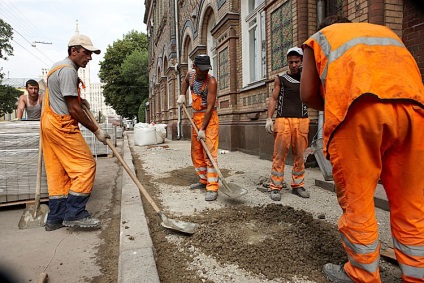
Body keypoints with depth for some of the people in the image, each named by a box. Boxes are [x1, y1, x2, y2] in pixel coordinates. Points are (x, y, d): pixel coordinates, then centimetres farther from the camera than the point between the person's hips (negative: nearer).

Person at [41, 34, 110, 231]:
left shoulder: (59, 67, 21)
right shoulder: (68, 70, -13)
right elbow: (74, 109, -17)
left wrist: (79, 99, 21)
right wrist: (96, 131, -12)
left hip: (50, 124, 10)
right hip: (62, 126, -10)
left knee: (57, 171, 9)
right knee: (85, 165, -9)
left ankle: (56, 218, 14)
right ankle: (74, 214, -6)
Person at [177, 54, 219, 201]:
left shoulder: (211, 81, -19)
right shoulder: (190, 74, 1)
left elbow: (210, 107, -22)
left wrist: (203, 129, -25)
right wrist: (182, 95, 11)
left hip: (209, 118, -7)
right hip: (196, 116, 7)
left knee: (209, 153, -13)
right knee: (196, 153, 11)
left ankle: (212, 188, -10)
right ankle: (204, 180, 25)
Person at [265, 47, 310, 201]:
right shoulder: (280, 79, 12)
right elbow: (273, 98, 7)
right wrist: (269, 118, -4)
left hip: (302, 121, 2)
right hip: (283, 120, -2)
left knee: (299, 155, 5)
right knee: (279, 154, -5)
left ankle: (298, 185, 16)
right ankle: (275, 187, 0)